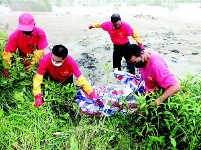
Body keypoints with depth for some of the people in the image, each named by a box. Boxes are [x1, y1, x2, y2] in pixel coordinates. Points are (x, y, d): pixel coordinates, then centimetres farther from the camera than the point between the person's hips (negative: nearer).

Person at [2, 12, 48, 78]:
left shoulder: (40, 33, -25)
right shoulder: (14, 36, -23)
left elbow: (40, 51, -22)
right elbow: (7, 53, -19)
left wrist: (32, 63, -31)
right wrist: (6, 69, -29)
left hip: (37, 59, 0)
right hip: (23, 59, 0)